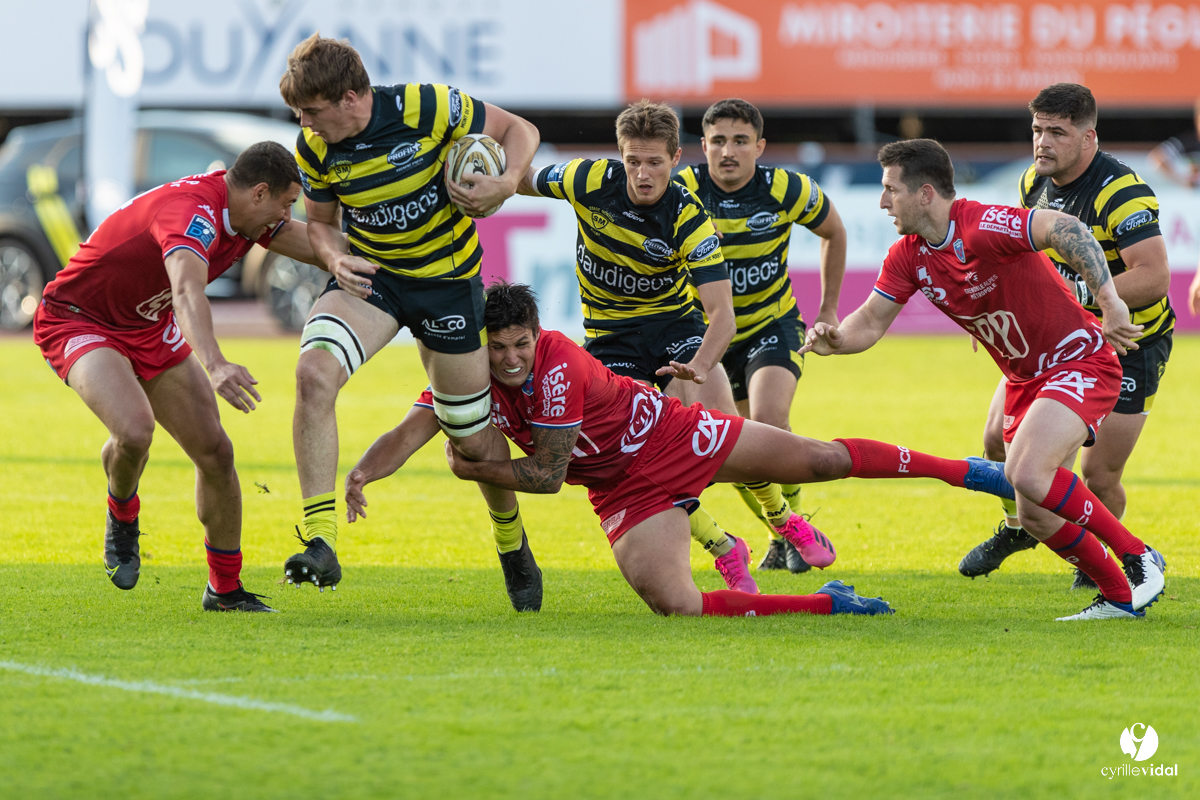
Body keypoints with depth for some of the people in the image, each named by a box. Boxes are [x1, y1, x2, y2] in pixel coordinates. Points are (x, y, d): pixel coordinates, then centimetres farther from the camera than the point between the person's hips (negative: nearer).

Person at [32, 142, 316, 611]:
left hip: (151, 329, 9)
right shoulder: (192, 209, -35)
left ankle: (225, 590, 15)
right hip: (77, 320, -9)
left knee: (215, 450, 0)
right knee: (134, 429, -33)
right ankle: (122, 516, 2)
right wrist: (214, 366, -68)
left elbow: (317, 246, 11)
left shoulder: (246, 215, -6)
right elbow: (188, 291, -53)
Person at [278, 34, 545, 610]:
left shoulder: (425, 108, -21)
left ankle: (512, 541, 40)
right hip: (369, 276, 2)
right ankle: (320, 544, -28)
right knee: (313, 373, -28)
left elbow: (517, 130, -8)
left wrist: (506, 184, -27)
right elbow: (320, 221, 7)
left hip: (448, 280, -2)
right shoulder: (314, 149, -10)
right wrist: (335, 256, -15)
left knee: (474, 439, 7)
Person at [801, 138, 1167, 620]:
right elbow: (870, 322, 3)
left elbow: (1068, 230, -35)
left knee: (1028, 474, -28)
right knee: (1035, 517, 3)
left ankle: (1138, 558, -13)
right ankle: (1119, 597, 17)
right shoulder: (908, 258, 0)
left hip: (1078, 362, -9)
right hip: (1024, 378, 9)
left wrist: (1109, 301, -43)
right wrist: (833, 340, -19)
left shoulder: (982, 228, -25)